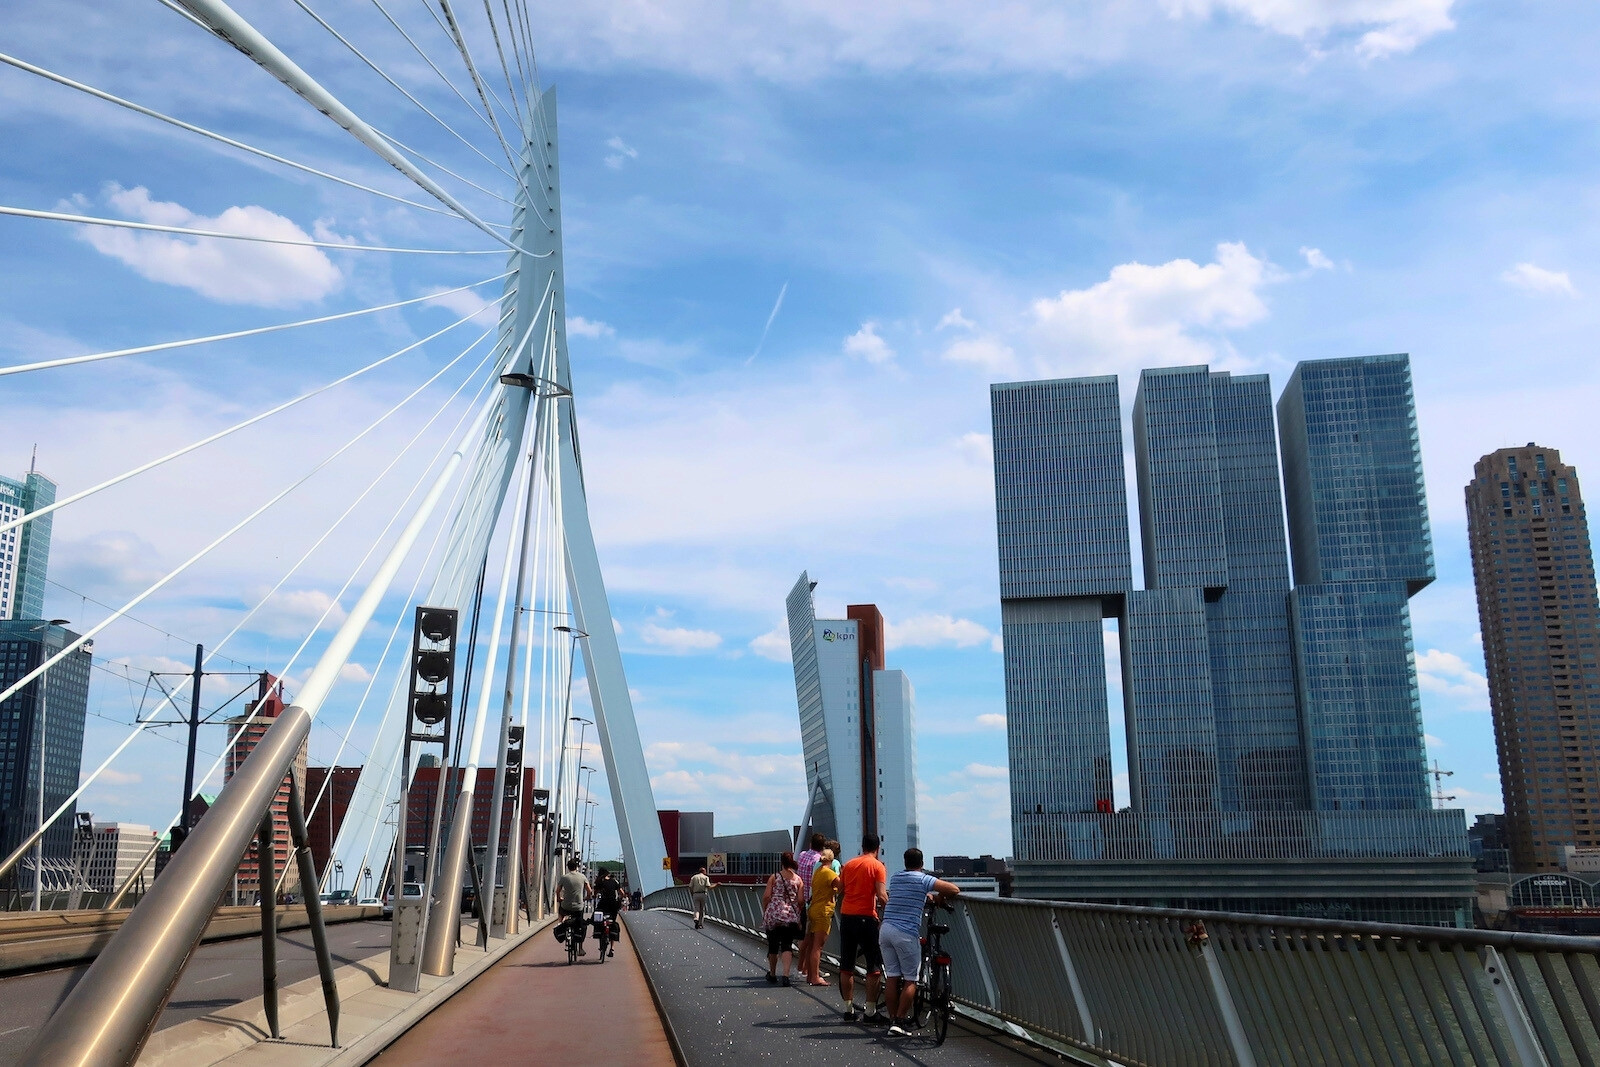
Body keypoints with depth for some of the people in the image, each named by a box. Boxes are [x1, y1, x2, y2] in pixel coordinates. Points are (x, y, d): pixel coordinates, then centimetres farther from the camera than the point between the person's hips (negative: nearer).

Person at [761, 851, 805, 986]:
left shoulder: (774, 877, 0)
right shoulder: (798, 879, 3)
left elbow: (766, 896, -3)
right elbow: (800, 900, -1)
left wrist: (764, 912, 11)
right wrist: (798, 914, 15)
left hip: (774, 914, -1)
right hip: (791, 916, 1)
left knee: (773, 945, 13)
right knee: (787, 945, 3)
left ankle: (772, 974, 26)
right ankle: (786, 974, -13)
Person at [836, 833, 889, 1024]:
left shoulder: (848, 865, 11)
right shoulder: (878, 866, -5)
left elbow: (840, 892, 14)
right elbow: (881, 896, -14)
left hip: (846, 917, 5)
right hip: (866, 918, -5)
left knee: (846, 966, 11)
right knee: (874, 967, 3)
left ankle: (849, 1009, 16)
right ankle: (872, 1011, 2)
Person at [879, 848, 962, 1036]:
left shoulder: (896, 877, 16)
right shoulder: (923, 879, -2)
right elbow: (955, 889, -5)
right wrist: (941, 897, 13)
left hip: (886, 930, 6)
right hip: (906, 933, -6)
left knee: (891, 978, 10)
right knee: (910, 980, 4)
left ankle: (892, 1019, 13)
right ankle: (900, 1021, 1)